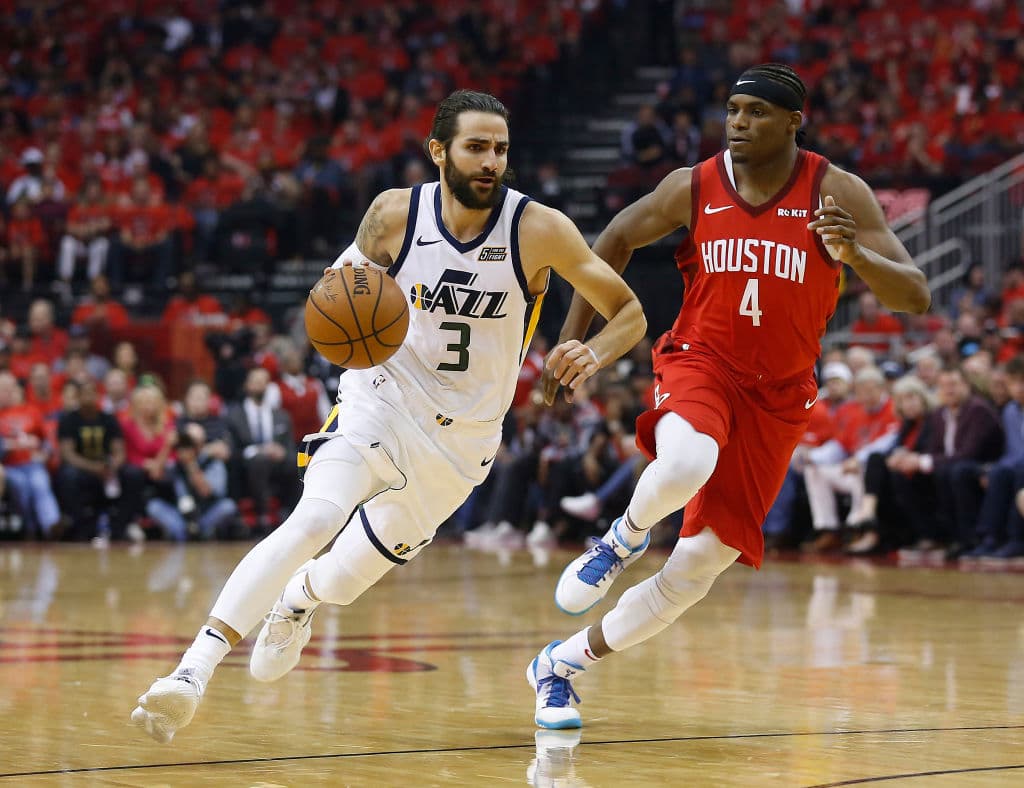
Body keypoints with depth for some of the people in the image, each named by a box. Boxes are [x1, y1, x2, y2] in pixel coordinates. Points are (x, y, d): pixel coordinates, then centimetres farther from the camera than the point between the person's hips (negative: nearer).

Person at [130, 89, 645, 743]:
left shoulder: (540, 229, -16)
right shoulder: (395, 213, -11)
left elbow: (631, 314, -9)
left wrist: (595, 354, -31)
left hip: (461, 438, 1)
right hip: (382, 399, -1)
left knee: (341, 581, 11)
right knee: (315, 518, -29)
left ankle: (297, 598, 50)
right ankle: (194, 670, -31)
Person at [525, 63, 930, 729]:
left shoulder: (837, 193, -10)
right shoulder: (693, 189, -5)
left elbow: (916, 297, -14)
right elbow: (617, 240, 13)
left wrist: (854, 255, -33)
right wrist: (572, 337, 10)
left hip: (777, 398, 1)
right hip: (700, 361, -1)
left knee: (699, 568, -2)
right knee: (685, 467, -38)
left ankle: (561, 665, 15)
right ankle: (625, 538, -4)